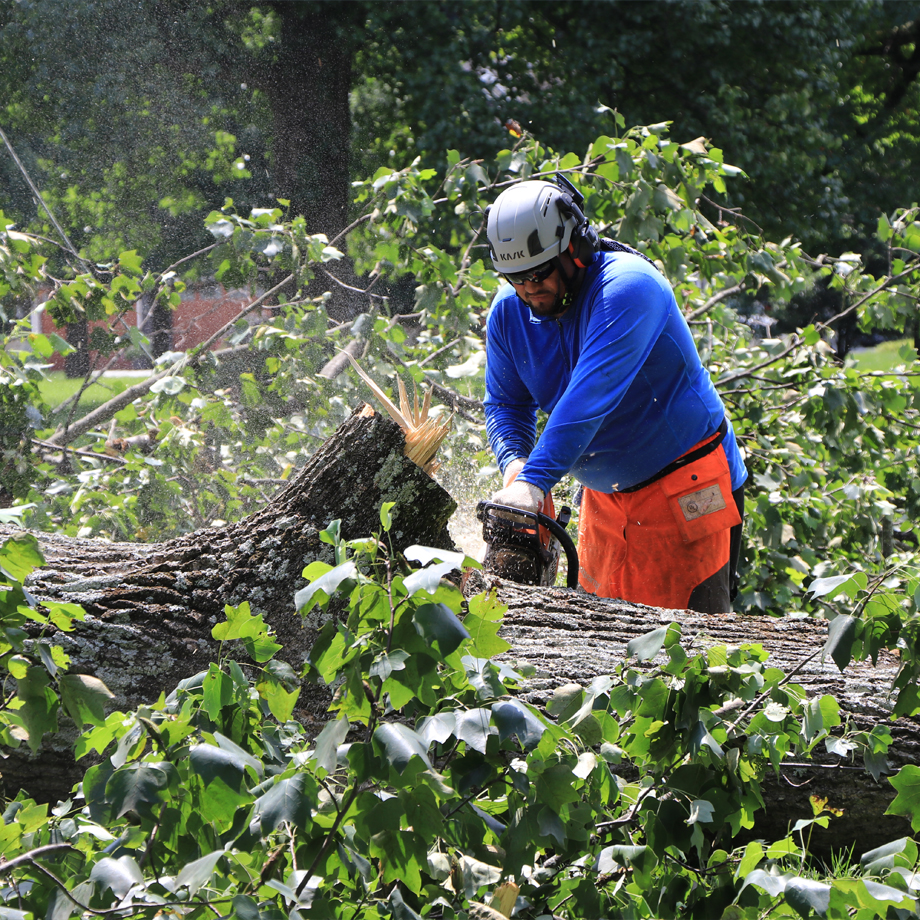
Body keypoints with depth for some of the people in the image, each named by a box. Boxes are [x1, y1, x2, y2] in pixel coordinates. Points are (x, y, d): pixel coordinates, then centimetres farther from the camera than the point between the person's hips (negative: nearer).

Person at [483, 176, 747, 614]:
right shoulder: (509, 311, -1)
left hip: (687, 492, -7)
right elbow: (504, 404, 5)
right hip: (605, 495, 7)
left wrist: (535, 480, -41)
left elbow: (589, 397, -34)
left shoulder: (628, 286, -24)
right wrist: (514, 461, -18)